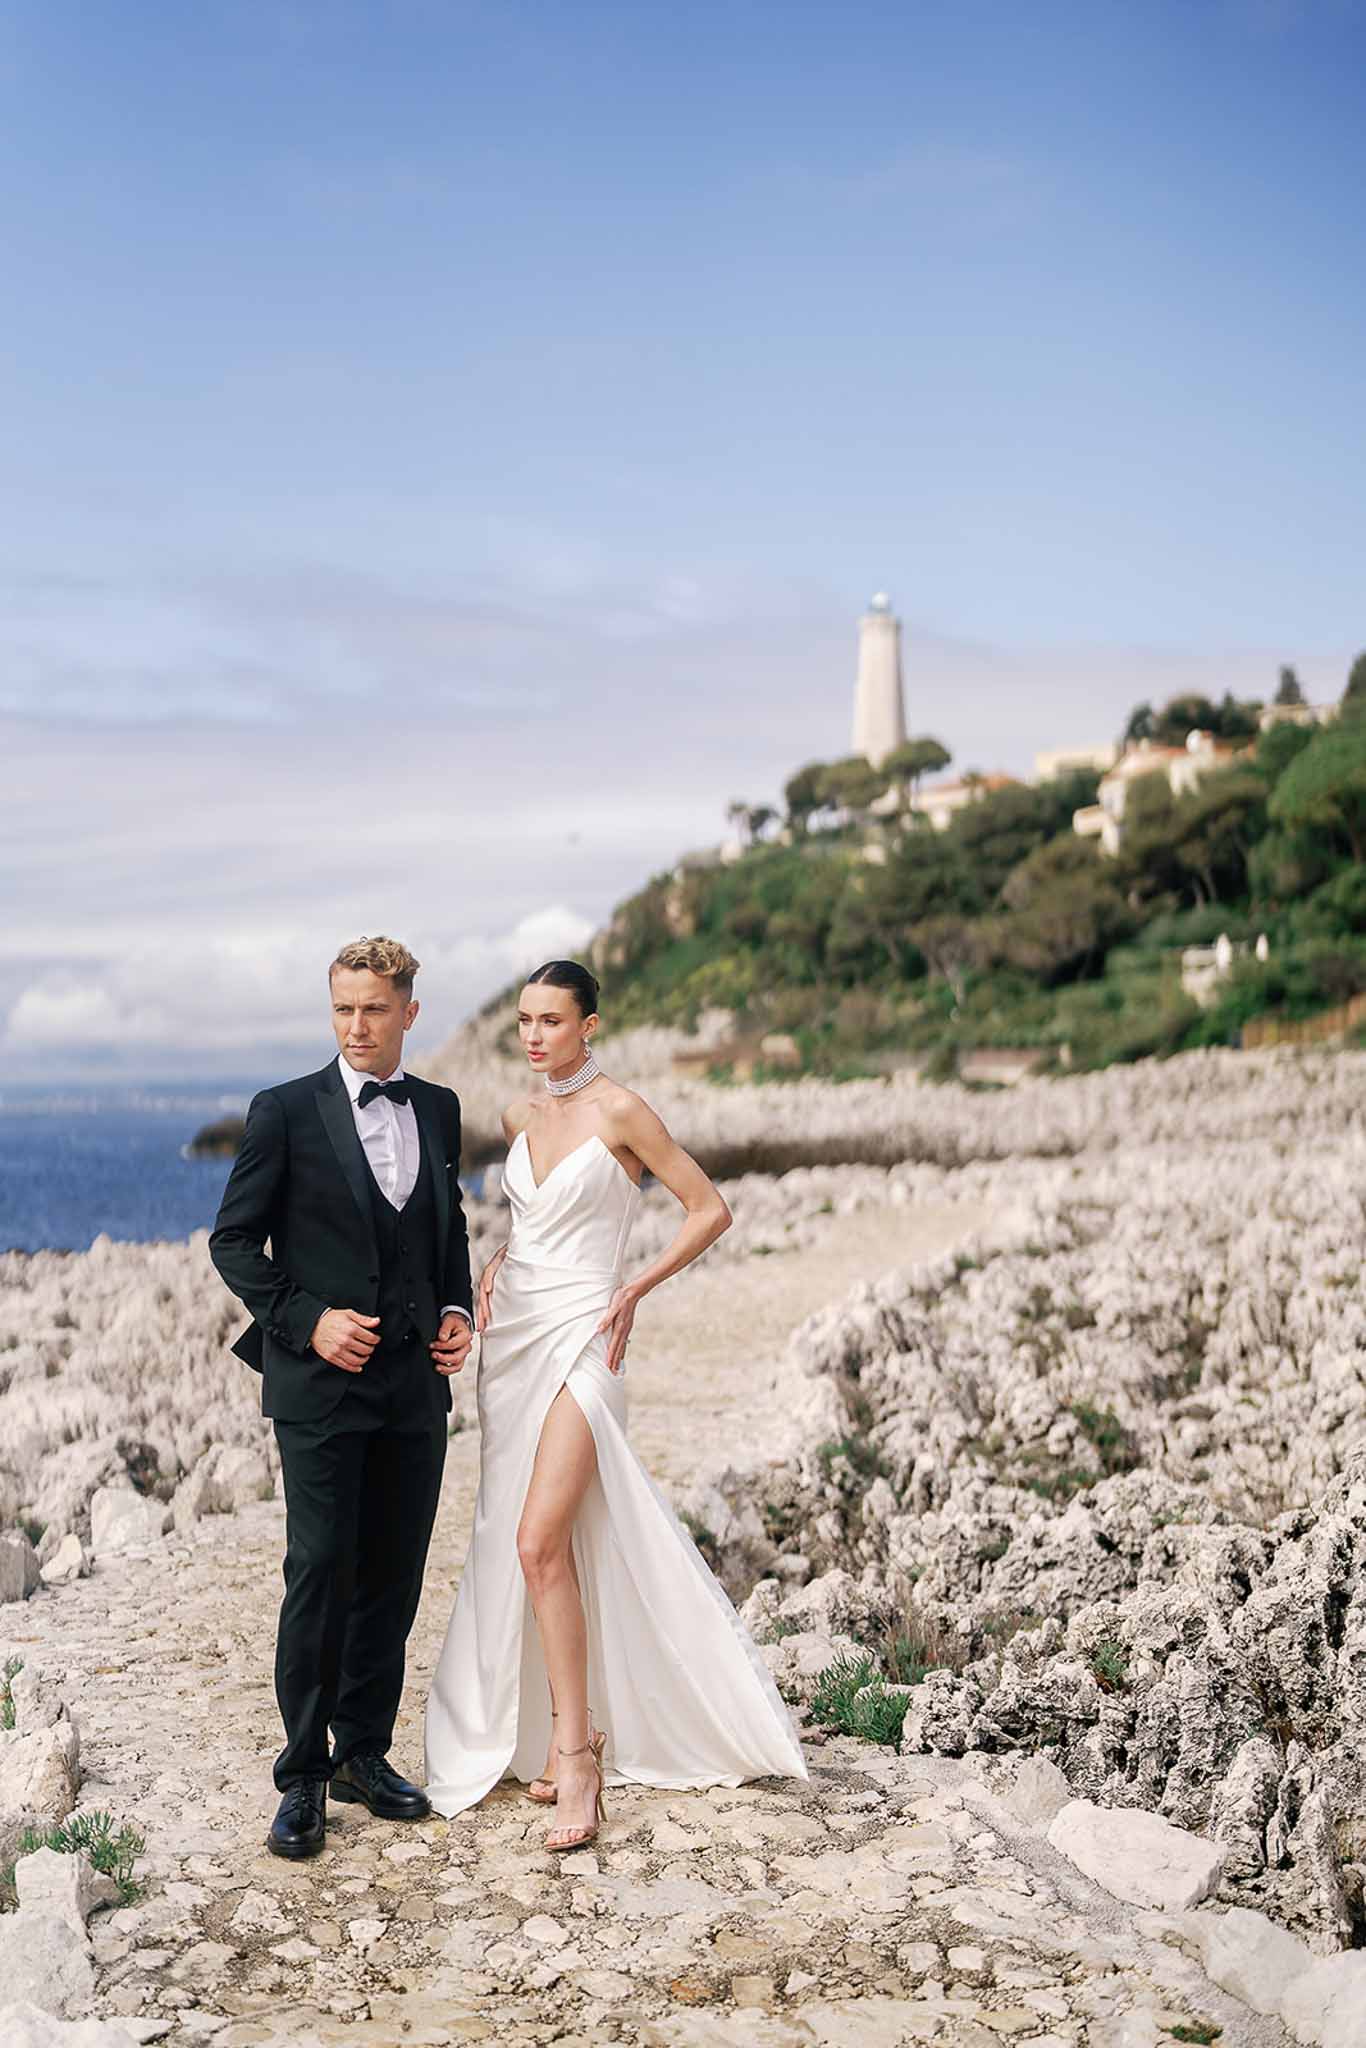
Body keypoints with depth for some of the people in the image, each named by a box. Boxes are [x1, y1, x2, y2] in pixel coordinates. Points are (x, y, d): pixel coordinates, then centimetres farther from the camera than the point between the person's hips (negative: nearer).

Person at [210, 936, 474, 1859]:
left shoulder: (440, 1109, 9)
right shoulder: (287, 1111, -4)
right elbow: (234, 1240, -2)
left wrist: (458, 1310, 5)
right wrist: (306, 1321, -12)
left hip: (415, 1382, 4)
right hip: (320, 1379, -4)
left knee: (395, 1577, 10)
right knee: (321, 1573, -4)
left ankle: (365, 1753, 23)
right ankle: (304, 1776, 7)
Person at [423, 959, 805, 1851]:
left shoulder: (620, 1110, -10)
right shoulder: (521, 1117, 10)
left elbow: (710, 1209, -6)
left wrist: (634, 1291, -11)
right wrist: (497, 1264, 9)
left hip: (580, 1339, -7)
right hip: (513, 1334, 7)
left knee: (540, 1542, -16)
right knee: (528, 1543, 9)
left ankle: (575, 1754, -8)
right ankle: (572, 1732, 21)